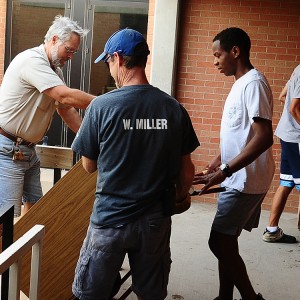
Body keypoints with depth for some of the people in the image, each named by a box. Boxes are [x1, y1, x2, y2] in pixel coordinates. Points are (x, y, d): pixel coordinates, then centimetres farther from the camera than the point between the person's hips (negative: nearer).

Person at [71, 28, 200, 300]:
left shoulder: (101, 107, -14)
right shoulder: (174, 108, -6)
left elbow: (89, 166, -3)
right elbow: (187, 170, 1)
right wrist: (178, 199, 19)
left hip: (110, 219, -3)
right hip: (155, 220, 3)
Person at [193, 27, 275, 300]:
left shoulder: (253, 83, -18)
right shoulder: (241, 83, 13)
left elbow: (263, 137, -27)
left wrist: (225, 171, -29)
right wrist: (220, 160, 25)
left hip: (246, 180, -10)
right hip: (237, 178, 10)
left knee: (220, 243, -6)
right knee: (225, 242, 14)